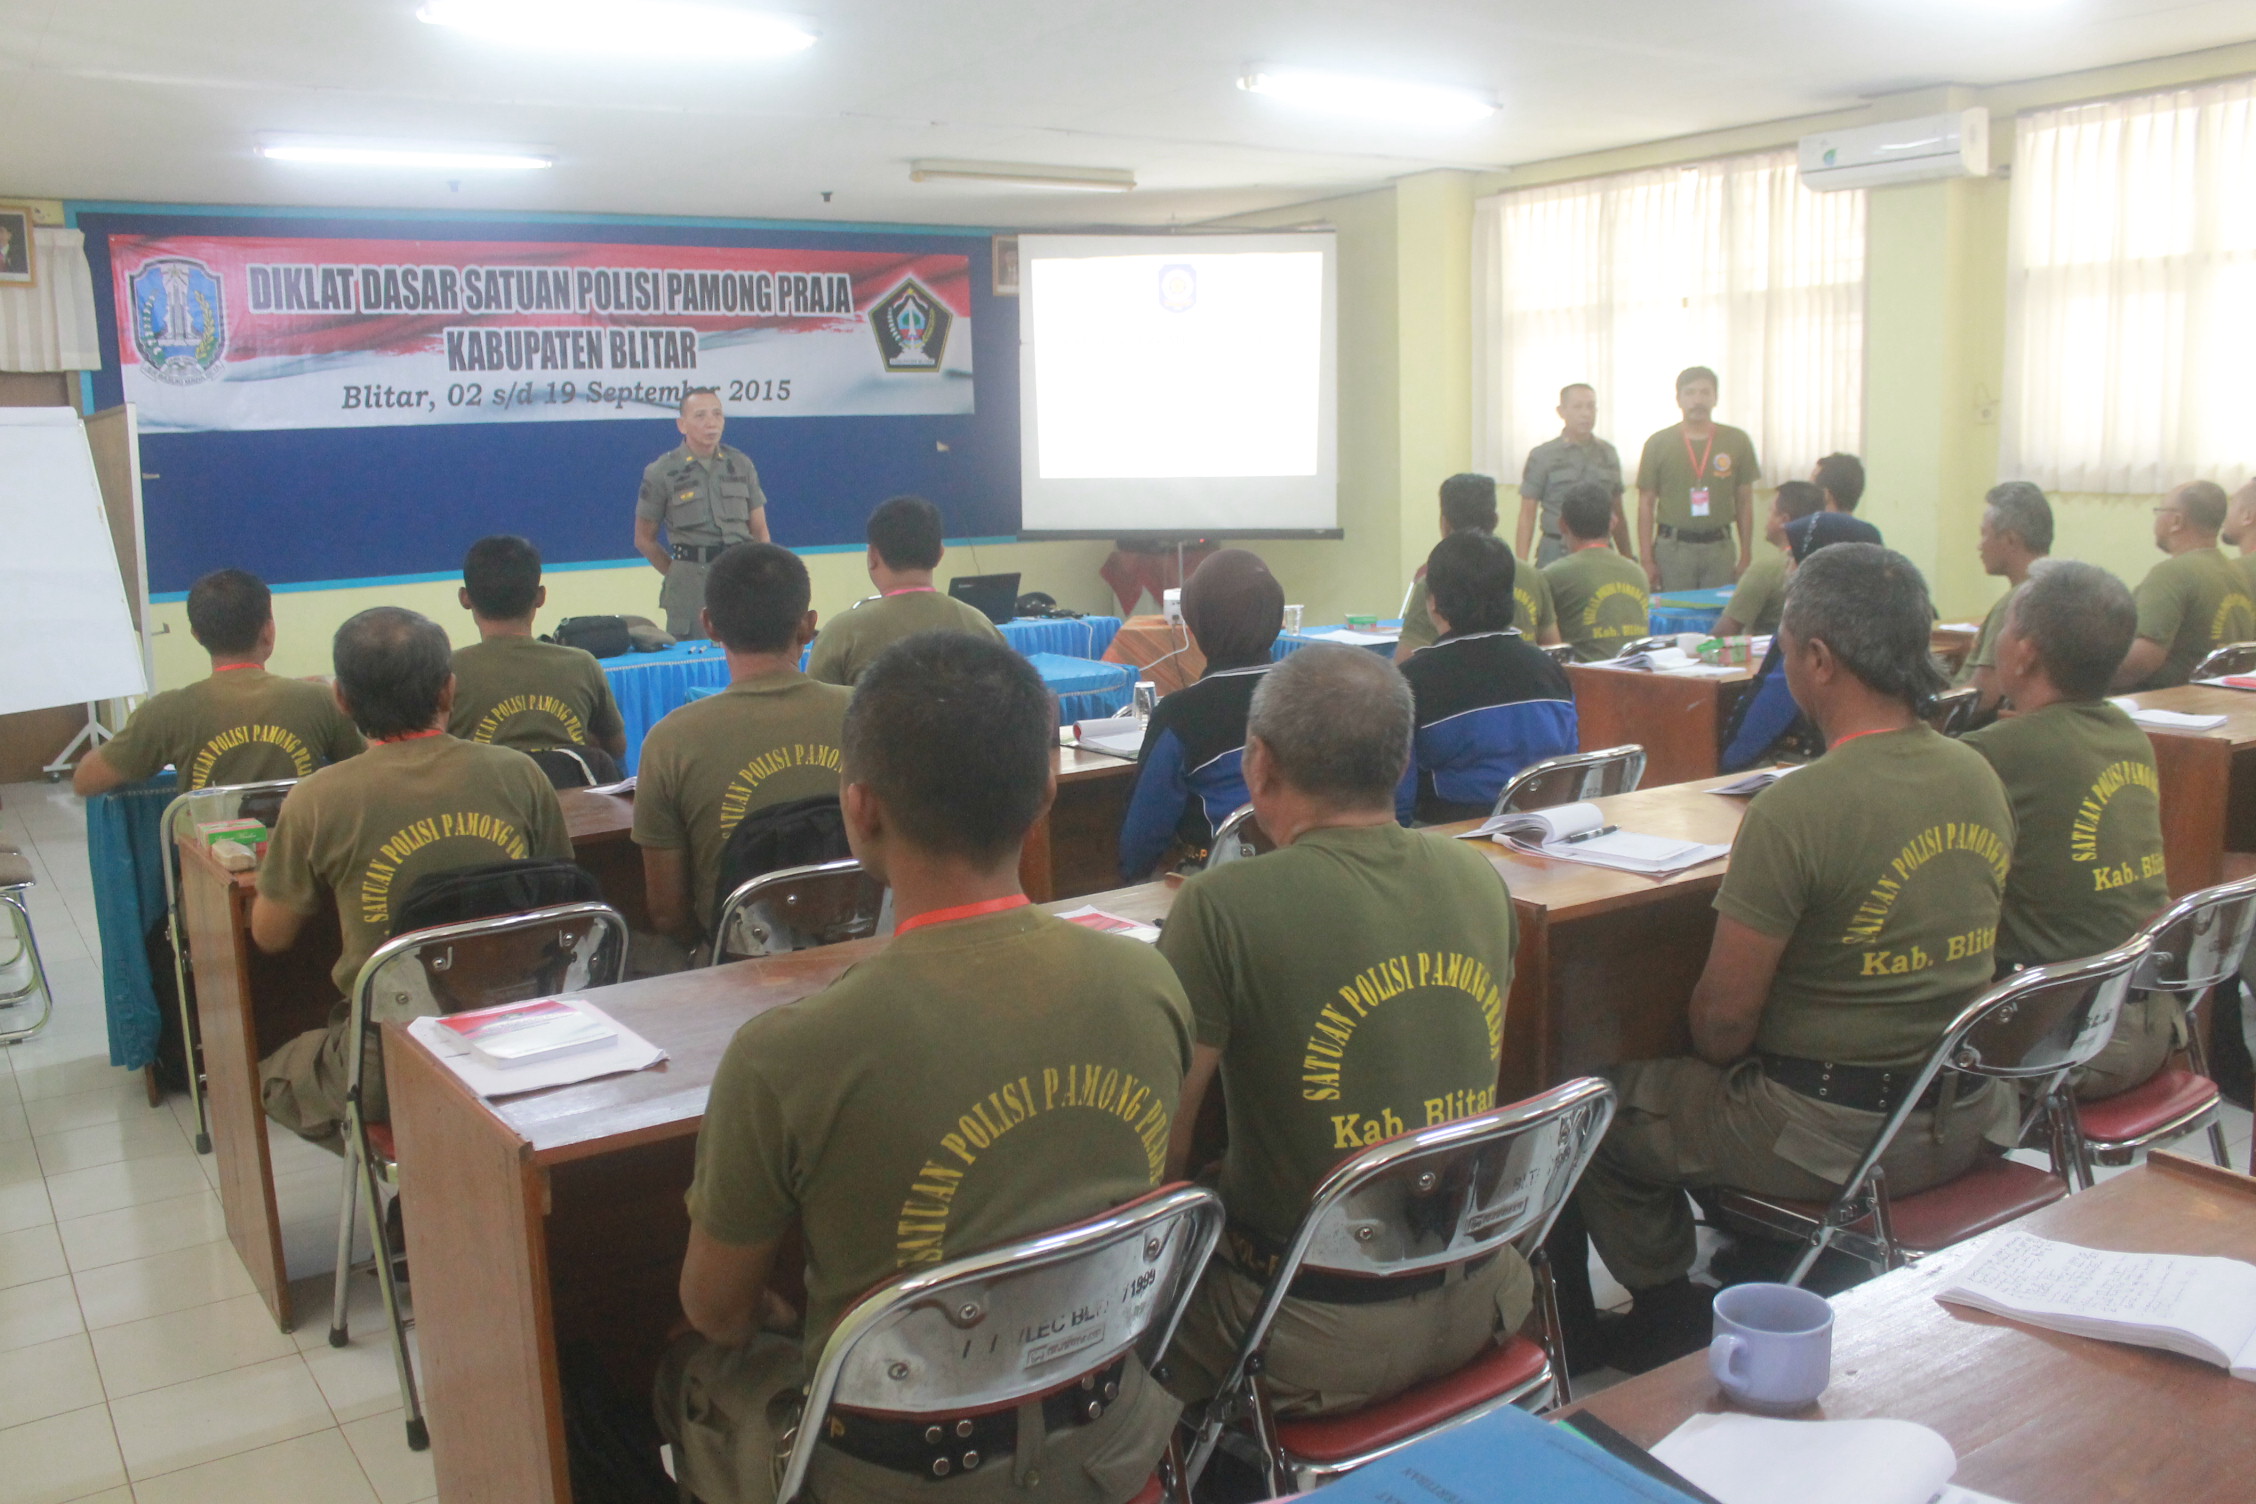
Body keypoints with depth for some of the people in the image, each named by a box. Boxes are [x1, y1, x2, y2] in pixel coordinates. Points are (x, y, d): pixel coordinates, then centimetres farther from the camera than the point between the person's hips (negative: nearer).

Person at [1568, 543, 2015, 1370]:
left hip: (1833, 1138, -8)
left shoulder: (1794, 810, -25)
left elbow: (1724, 1022, -18)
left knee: (1600, 1113, 12)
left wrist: (1721, 1059, 3)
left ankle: (1672, 1322, 25)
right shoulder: (1981, 778, -2)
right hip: (1963, 1119, 8)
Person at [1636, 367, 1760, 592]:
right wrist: (1647, 560, -2)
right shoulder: (1658, 444, 3)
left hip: (1720, 548, 1)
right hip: (1673, 548, -1)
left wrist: (1745, 558, 6)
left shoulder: (1737, 442, 7)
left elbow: (1744, 503, 10)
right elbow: (1646, 505, 4)